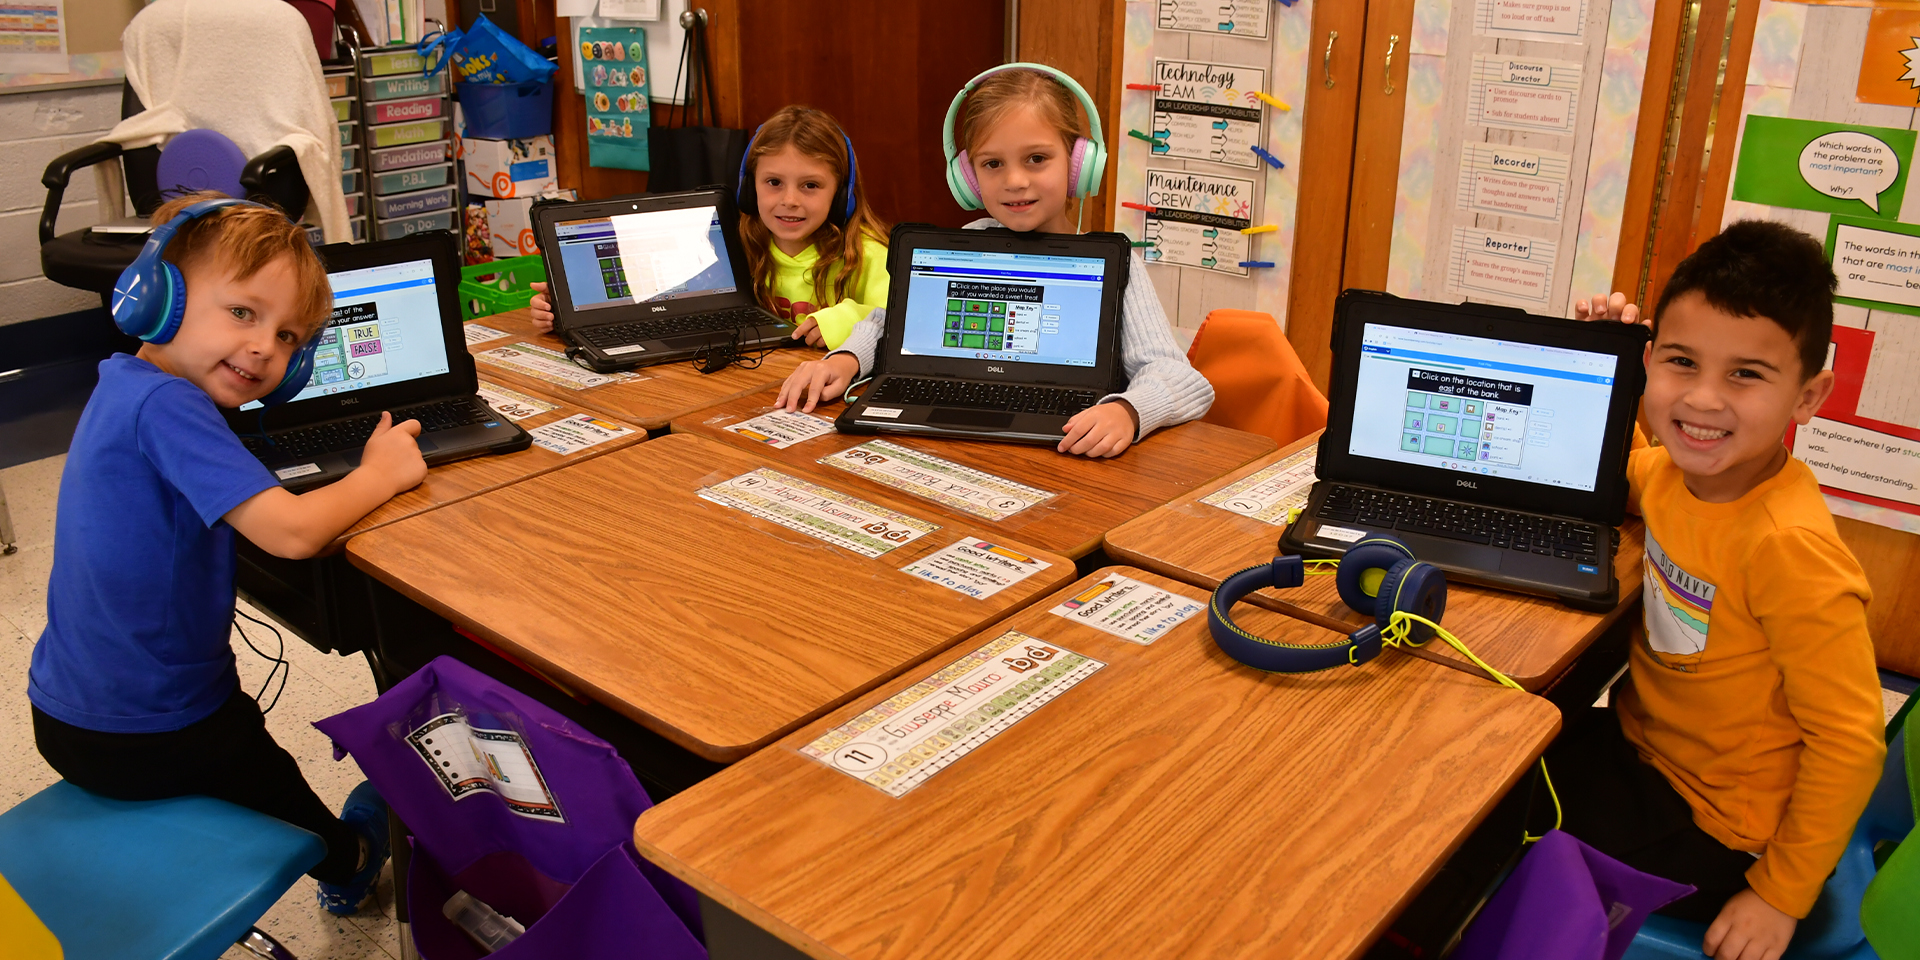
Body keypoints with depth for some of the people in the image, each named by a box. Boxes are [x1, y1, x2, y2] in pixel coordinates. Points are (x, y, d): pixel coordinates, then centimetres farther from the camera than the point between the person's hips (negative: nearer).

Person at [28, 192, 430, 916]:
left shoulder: (122, 386, 2)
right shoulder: (164, 404, -29)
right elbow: (291, 532, -35)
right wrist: (381, 474, -18)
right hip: (139, 741, -8)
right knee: (271, 775, 20)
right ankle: (348, 863, 47)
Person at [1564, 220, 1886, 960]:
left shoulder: (1785, 545, -30)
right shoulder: (1680, 469, -7)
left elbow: (1849, 742, -24)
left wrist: (1781, 897, -16)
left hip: (1703, 826, -7)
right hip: (1642, 742, 7)